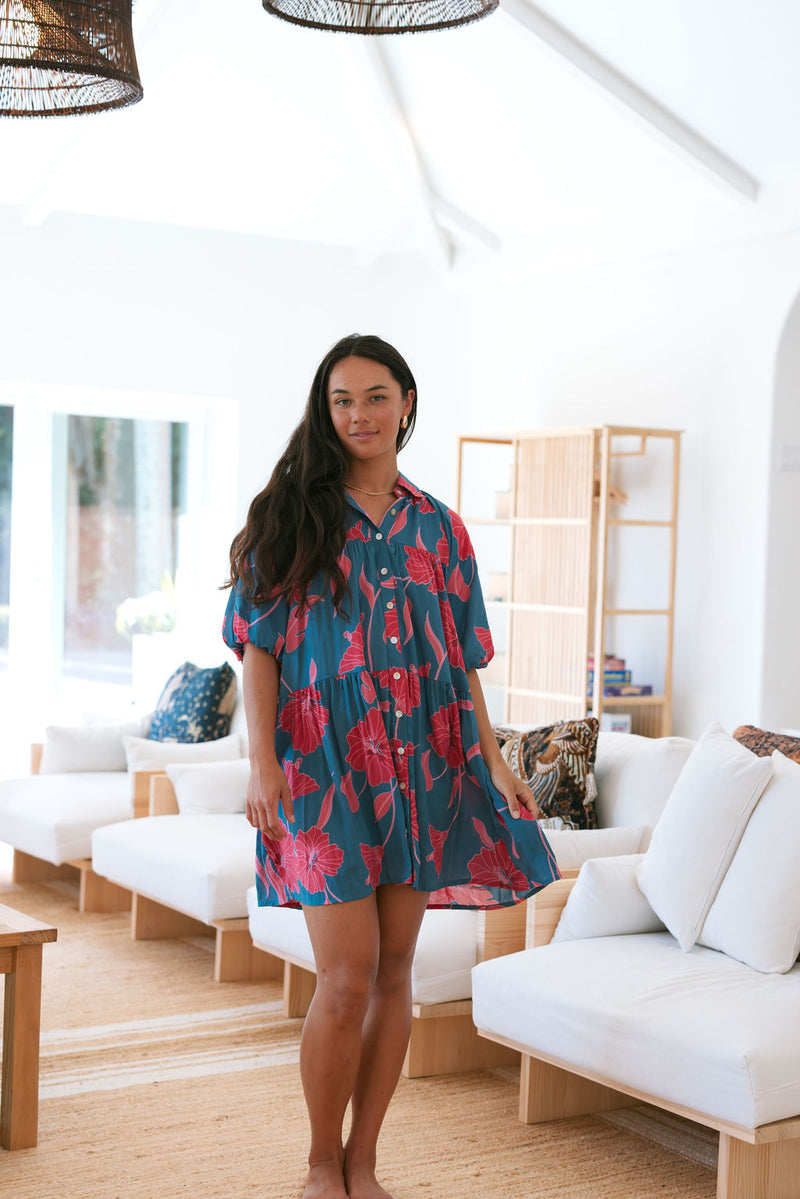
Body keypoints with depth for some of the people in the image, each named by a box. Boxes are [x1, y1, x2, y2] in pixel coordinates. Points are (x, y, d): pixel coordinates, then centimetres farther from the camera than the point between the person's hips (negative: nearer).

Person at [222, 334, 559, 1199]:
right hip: (325, 764, -3)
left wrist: (491, 758, 7)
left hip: (422, 765, 4)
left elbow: (461, 659, 14)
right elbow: (258, 646, -2)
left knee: (394, 972, 6)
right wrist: (262, 760, -12)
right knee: (348, 977, -8)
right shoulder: (292, 514, 2)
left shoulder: (437, 527, 11)